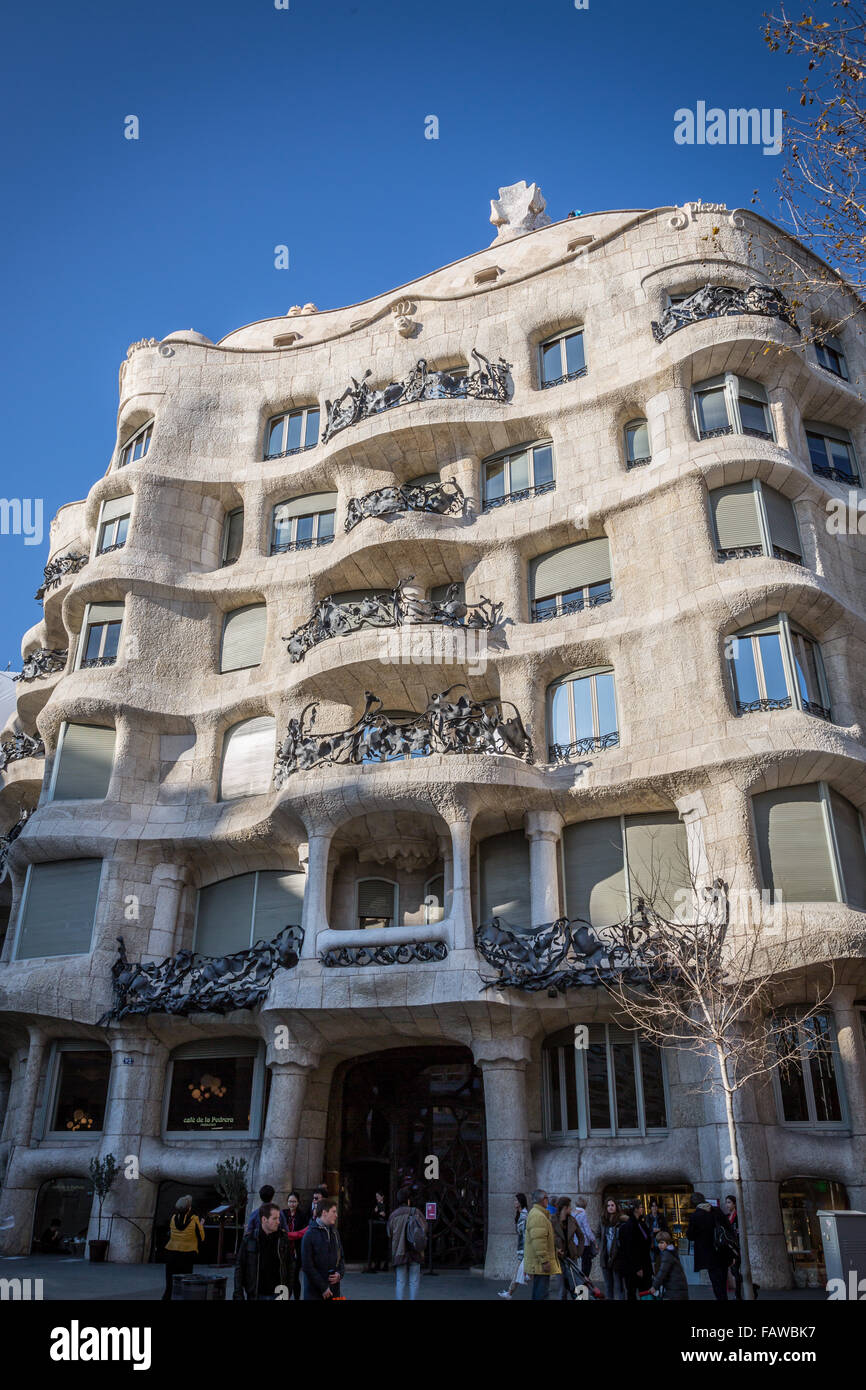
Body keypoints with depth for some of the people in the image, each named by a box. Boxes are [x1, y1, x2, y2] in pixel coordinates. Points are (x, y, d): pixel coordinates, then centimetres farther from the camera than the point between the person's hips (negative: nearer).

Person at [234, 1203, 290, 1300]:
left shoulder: (283, 1237, -1)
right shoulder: (249, 1238, -5)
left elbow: (289, 1266, 6)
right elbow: (239, 1266, -2)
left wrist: (288, 1290, 4)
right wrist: (238, 1294, -5)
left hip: (277, 1294, 1)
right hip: (256, 1295, -1)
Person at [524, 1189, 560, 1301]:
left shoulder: (535, 1213, 19)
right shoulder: (538, 1216, -17)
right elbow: (538, 1240, -24)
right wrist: (544, 1261, -24)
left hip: (538, 1263, 11)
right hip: (539, 1262, -11)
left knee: (538, 1294, 15)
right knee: (542, 1294, -10)